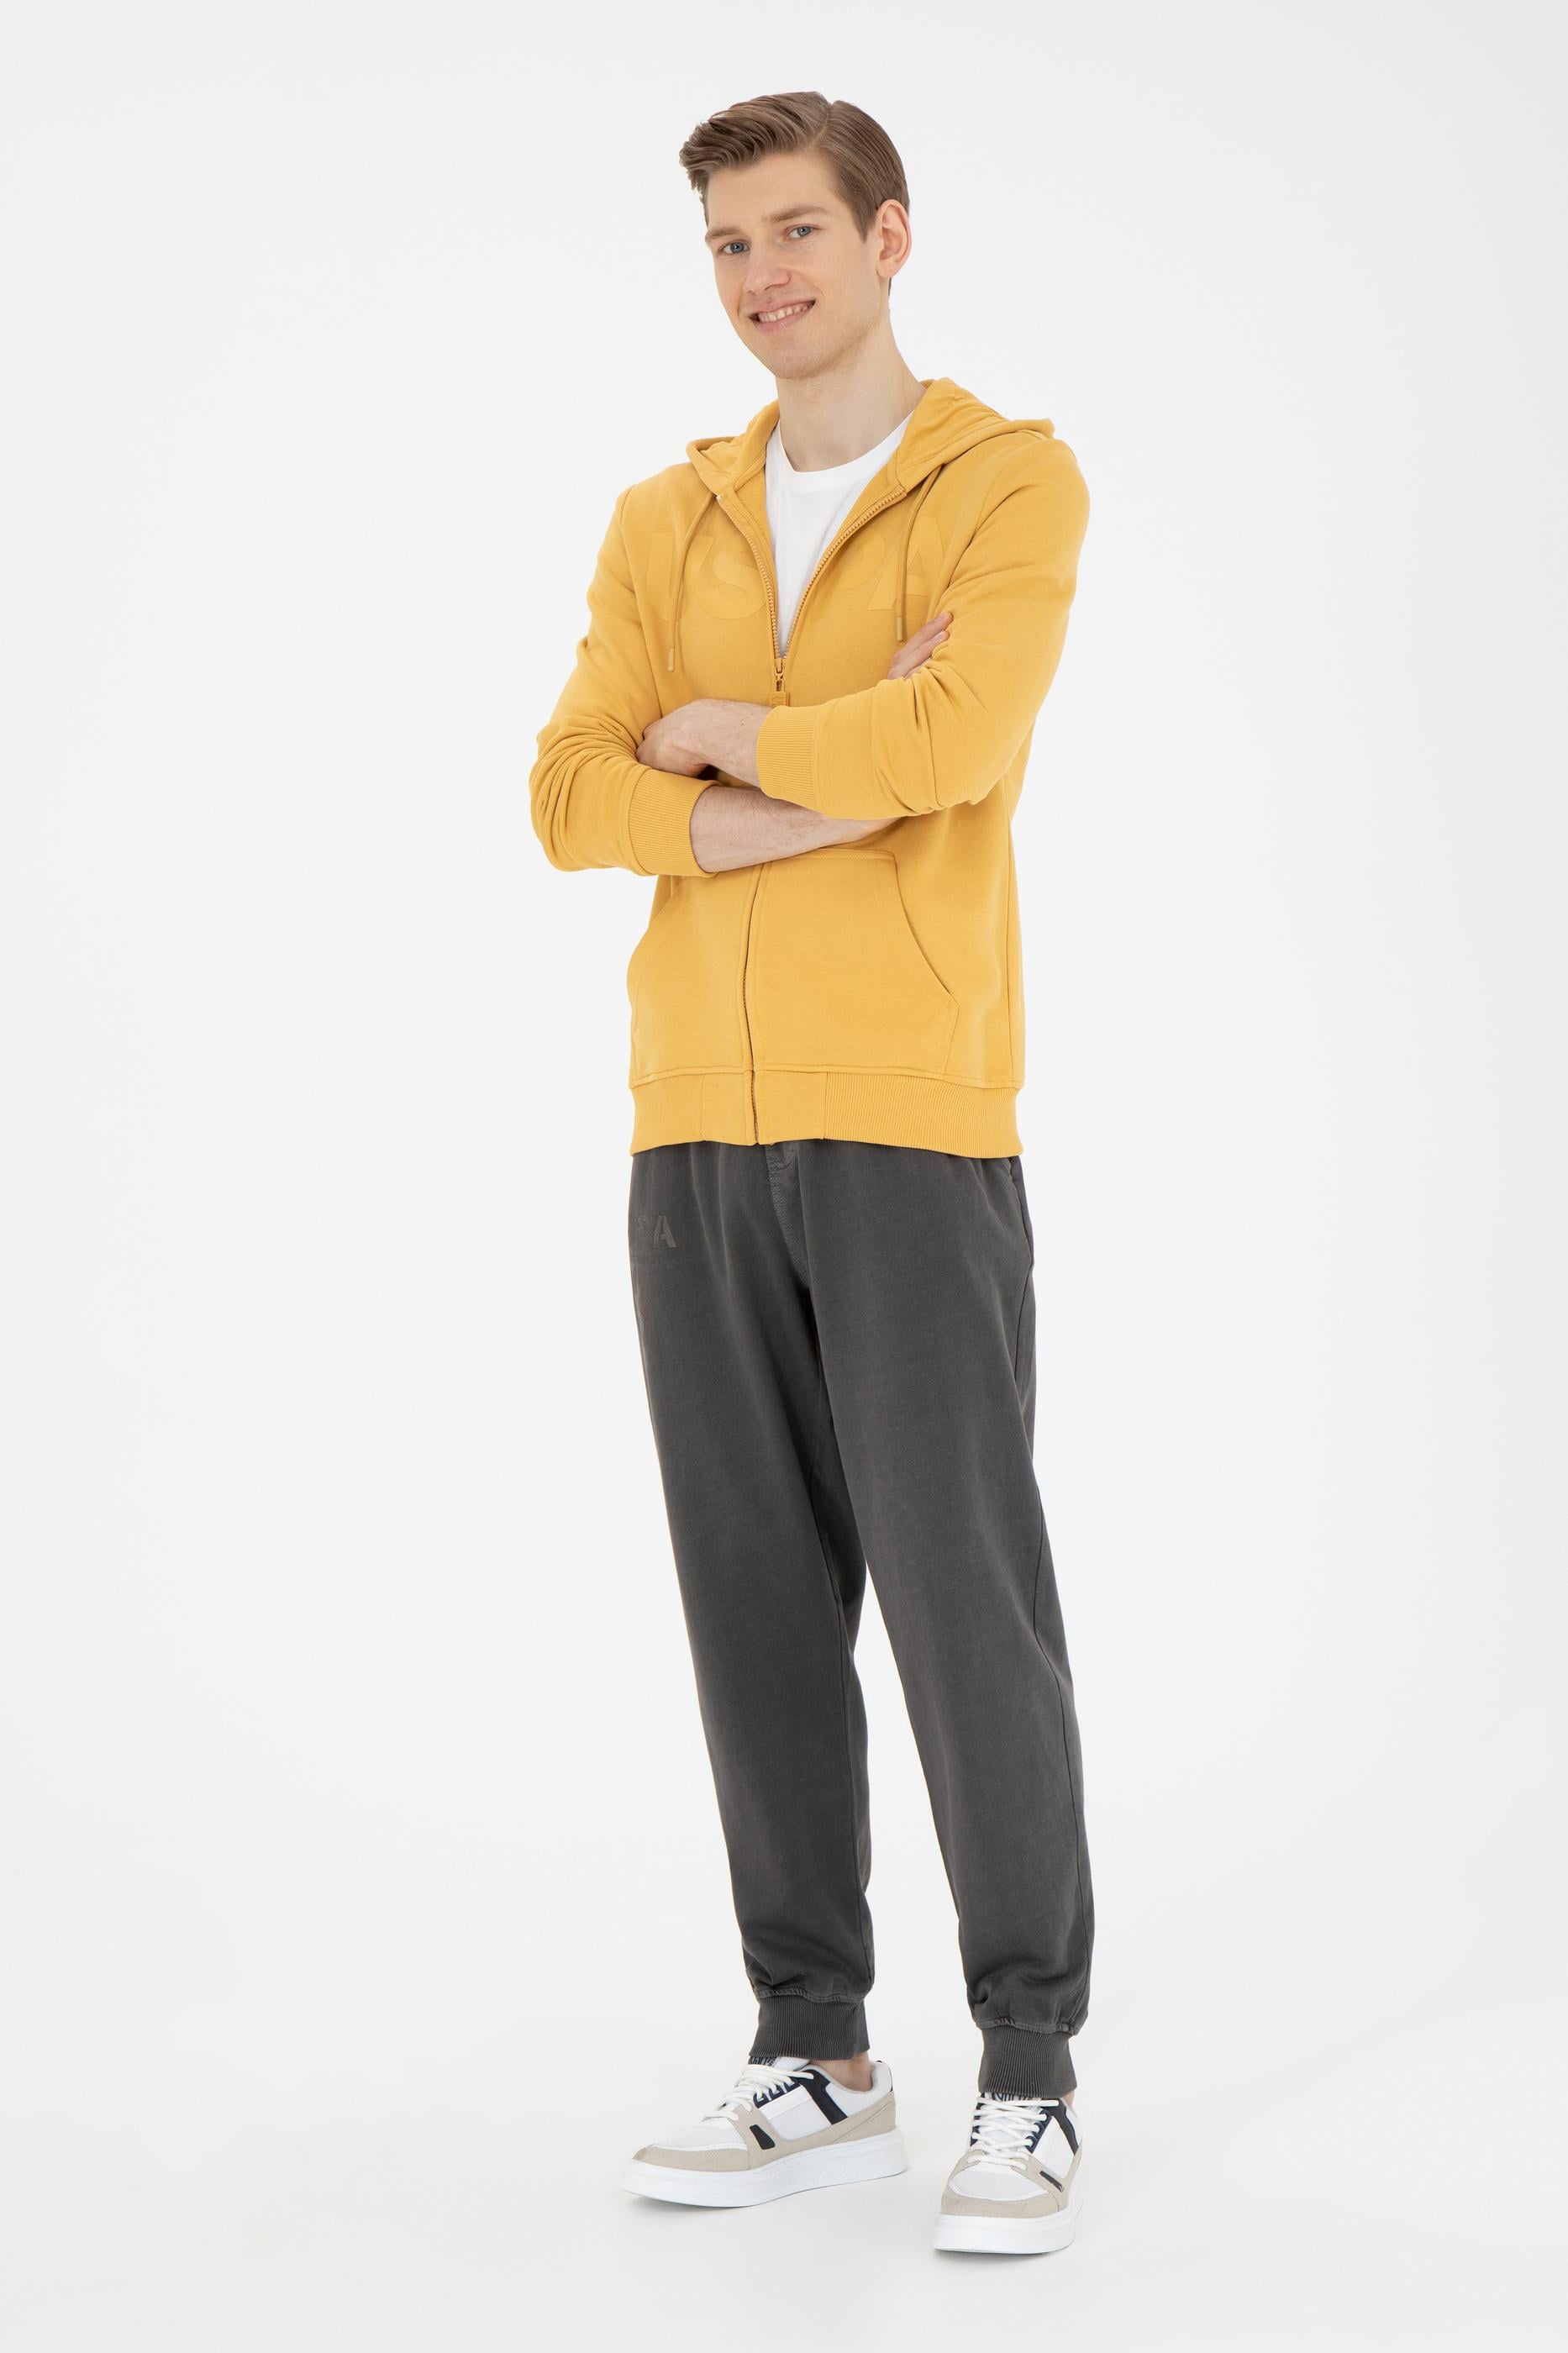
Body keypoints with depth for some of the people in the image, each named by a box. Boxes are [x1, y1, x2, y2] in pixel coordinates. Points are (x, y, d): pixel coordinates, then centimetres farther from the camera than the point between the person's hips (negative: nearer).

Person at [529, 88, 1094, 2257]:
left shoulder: (1013, 485, 0)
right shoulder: (663, 523, 15)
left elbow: (958, 736, -19)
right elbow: (572, 796, 1)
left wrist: (714, 729, -3)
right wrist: (837, 782, -13)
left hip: (914, 1122, -5)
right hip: (697, 1124, 5)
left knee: (965, 1599, -4)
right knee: (758, 1602, 7)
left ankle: (1031, 2082, 8)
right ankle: (819, 2065, 17)